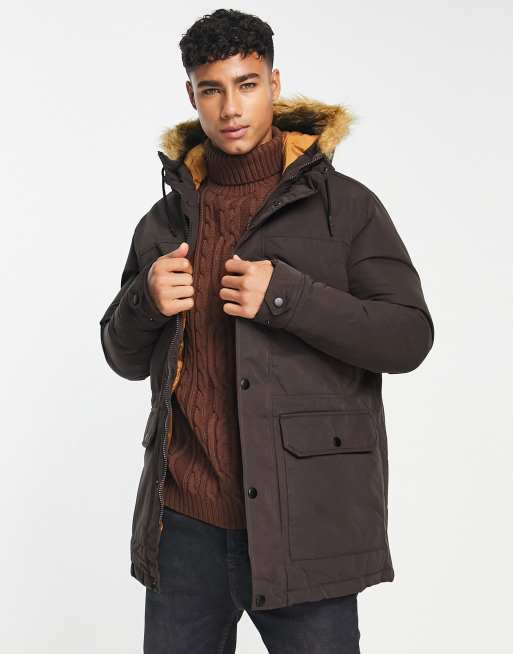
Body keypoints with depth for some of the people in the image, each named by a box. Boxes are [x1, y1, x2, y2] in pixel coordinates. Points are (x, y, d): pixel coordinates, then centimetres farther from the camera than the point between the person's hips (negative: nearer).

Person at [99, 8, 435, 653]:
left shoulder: (344, 205, -2)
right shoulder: (166, 219, 10)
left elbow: (409, 337, -7)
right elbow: (124, 358, 15)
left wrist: (285, 296, -19)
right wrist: (145, 302, -7)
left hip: (303, 523, -3)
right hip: (184, 523, 4)